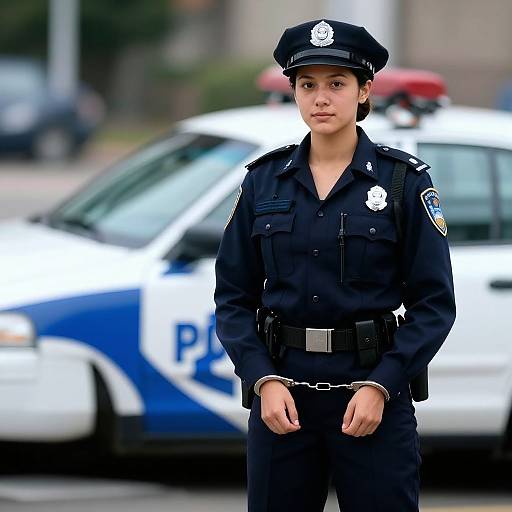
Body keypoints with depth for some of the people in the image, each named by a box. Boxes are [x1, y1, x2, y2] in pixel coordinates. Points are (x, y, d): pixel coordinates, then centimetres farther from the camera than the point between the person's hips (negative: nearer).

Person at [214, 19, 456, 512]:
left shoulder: (404, 180, -2)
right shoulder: (264, 180, 5)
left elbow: (434, 303, -3)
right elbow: (233, 297, 6)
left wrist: (380, 386, -14)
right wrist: (264, 380, -9)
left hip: (373, 386, -2)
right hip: (282, 390, 2)